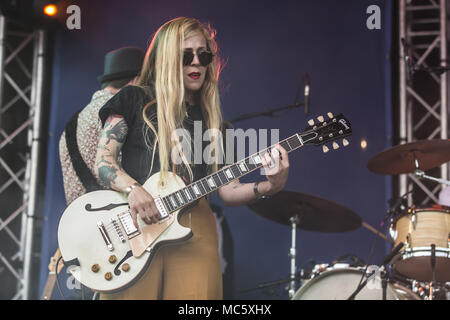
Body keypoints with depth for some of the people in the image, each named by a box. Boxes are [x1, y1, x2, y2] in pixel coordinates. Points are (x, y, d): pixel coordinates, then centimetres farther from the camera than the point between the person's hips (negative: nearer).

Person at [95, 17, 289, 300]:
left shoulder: (210, 118, 20)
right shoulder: (135, 100, 9)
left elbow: (228, 191, 13)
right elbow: (103, 162, 2)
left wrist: (269, 187, -5)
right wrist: (133, 189, -17)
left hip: (196, 232, 3)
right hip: (134, 225, -3)